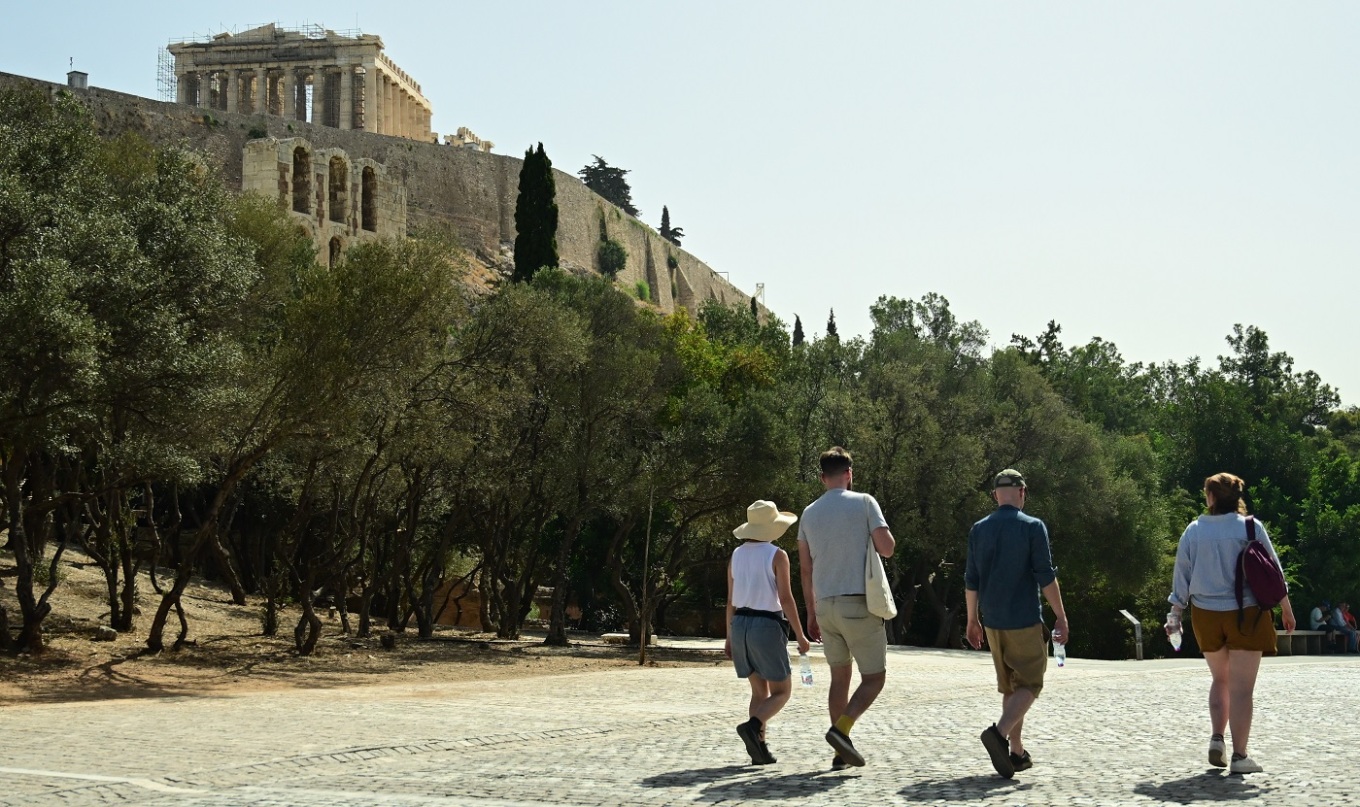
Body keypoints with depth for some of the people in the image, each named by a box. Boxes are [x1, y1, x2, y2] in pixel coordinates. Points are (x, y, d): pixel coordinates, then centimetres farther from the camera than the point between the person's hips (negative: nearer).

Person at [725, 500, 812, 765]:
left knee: (760, 690, 15)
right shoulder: (777, 555, -8)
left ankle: (758, 747, 2)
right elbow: (785, 599, -12)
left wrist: (730, 638, 17)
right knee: (781, 692, 4)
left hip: (740, 625, 6)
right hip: (767, 626, -6)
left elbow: (731, 601, 10)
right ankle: (753, 726, -22)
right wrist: (800, 636, -6)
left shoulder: (737, 555, 8)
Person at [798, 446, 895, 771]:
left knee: (840, 675, 14)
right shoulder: (863, 503, -4)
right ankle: (841, 729, -18)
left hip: (825, 607, 5)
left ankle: (841, 752, 12)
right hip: (858, 604, -5)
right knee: (874, 677, 3)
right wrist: (878, 533, 13)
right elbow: (887, 548, -9)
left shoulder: (809, 513, 10)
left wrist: (811, 613, 18)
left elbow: (805, 569, 12)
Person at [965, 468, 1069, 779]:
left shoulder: (979, 530, 6)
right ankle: (999, 732, -21)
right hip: (1025, 621, -5)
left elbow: (971, 581, 8)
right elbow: (1046, 576, -10)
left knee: (1009, 686, 15)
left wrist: (972, 620, 17)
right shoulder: (1032, 527, -8)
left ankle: (1017, 752, 17)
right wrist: (1061, 616, -3)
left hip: (992, 622, 5)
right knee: (1029, 684, 2)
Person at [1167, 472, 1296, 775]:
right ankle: (1239, 755, -2)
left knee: (1220, 679, 21)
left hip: (1206, 615, 3)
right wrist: (1286, 609, 10)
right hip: (1246, 614, -2)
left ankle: (1216, 738, 7)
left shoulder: (1193, 531, 1)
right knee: (1242, 688, 0)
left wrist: (1175, 614, 12)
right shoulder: (1251, 527, -5)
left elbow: (1181, 577, 4)